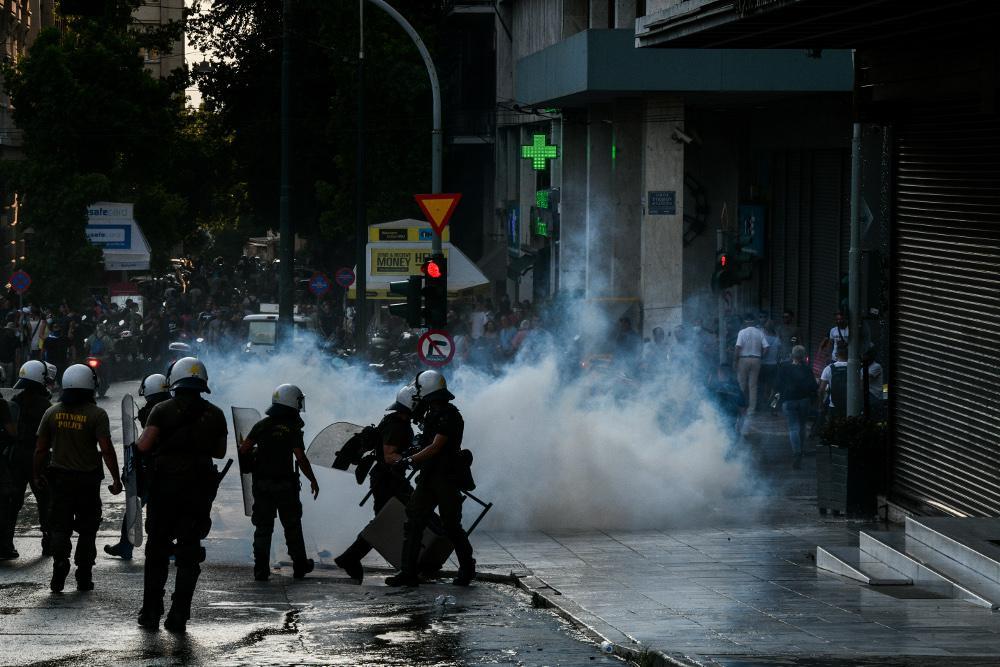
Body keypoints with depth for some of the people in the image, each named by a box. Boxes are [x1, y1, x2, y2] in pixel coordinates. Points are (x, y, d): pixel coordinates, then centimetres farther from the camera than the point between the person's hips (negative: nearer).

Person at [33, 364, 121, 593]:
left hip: (60, 478, 2)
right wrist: (116, 479, -9)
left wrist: (38, 475, 16)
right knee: (87, 530, 10)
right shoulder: (96, 414, -11)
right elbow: (106, 449, -15)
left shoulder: (52, 412, 0)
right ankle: (84, 578, 12)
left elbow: (41, 449, 3)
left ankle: (60, 565, -11)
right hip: (88, 479, -2)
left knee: (60, 527, 8)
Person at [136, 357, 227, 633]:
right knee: (189, 553, 6)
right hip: (200, 488, 2)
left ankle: (150, 613, 11)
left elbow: (144, 446, -12)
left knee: (157, 550, 10)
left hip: (165, 485, -1)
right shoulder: (215, 415, 3)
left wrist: (147, 434, 9)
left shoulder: (163, 410, -6)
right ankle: (178, 615, 1)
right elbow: (220, 452, 12)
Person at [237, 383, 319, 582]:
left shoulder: (262, 425, 1)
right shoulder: (292, 429, -10)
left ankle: (261, 570, 1)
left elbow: (243, 449, -1)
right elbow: (301, 458, -14)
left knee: (263, 527, 7)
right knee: (292, 527, 12)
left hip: (262, 484, 3)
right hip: (286, 485, -3)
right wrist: (313, 481, -5)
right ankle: (300, 567, 21)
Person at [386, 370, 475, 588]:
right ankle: (408, 572, 0)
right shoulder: (433, 415, 14)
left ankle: (467, 569, 18)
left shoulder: (449, 415, -15)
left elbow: (435, 447, -21)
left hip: (446, 479, -9)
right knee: (413, 523, 1)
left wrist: (410, 460, -22)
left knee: (451, 527, 1)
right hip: (428, 478, 9)